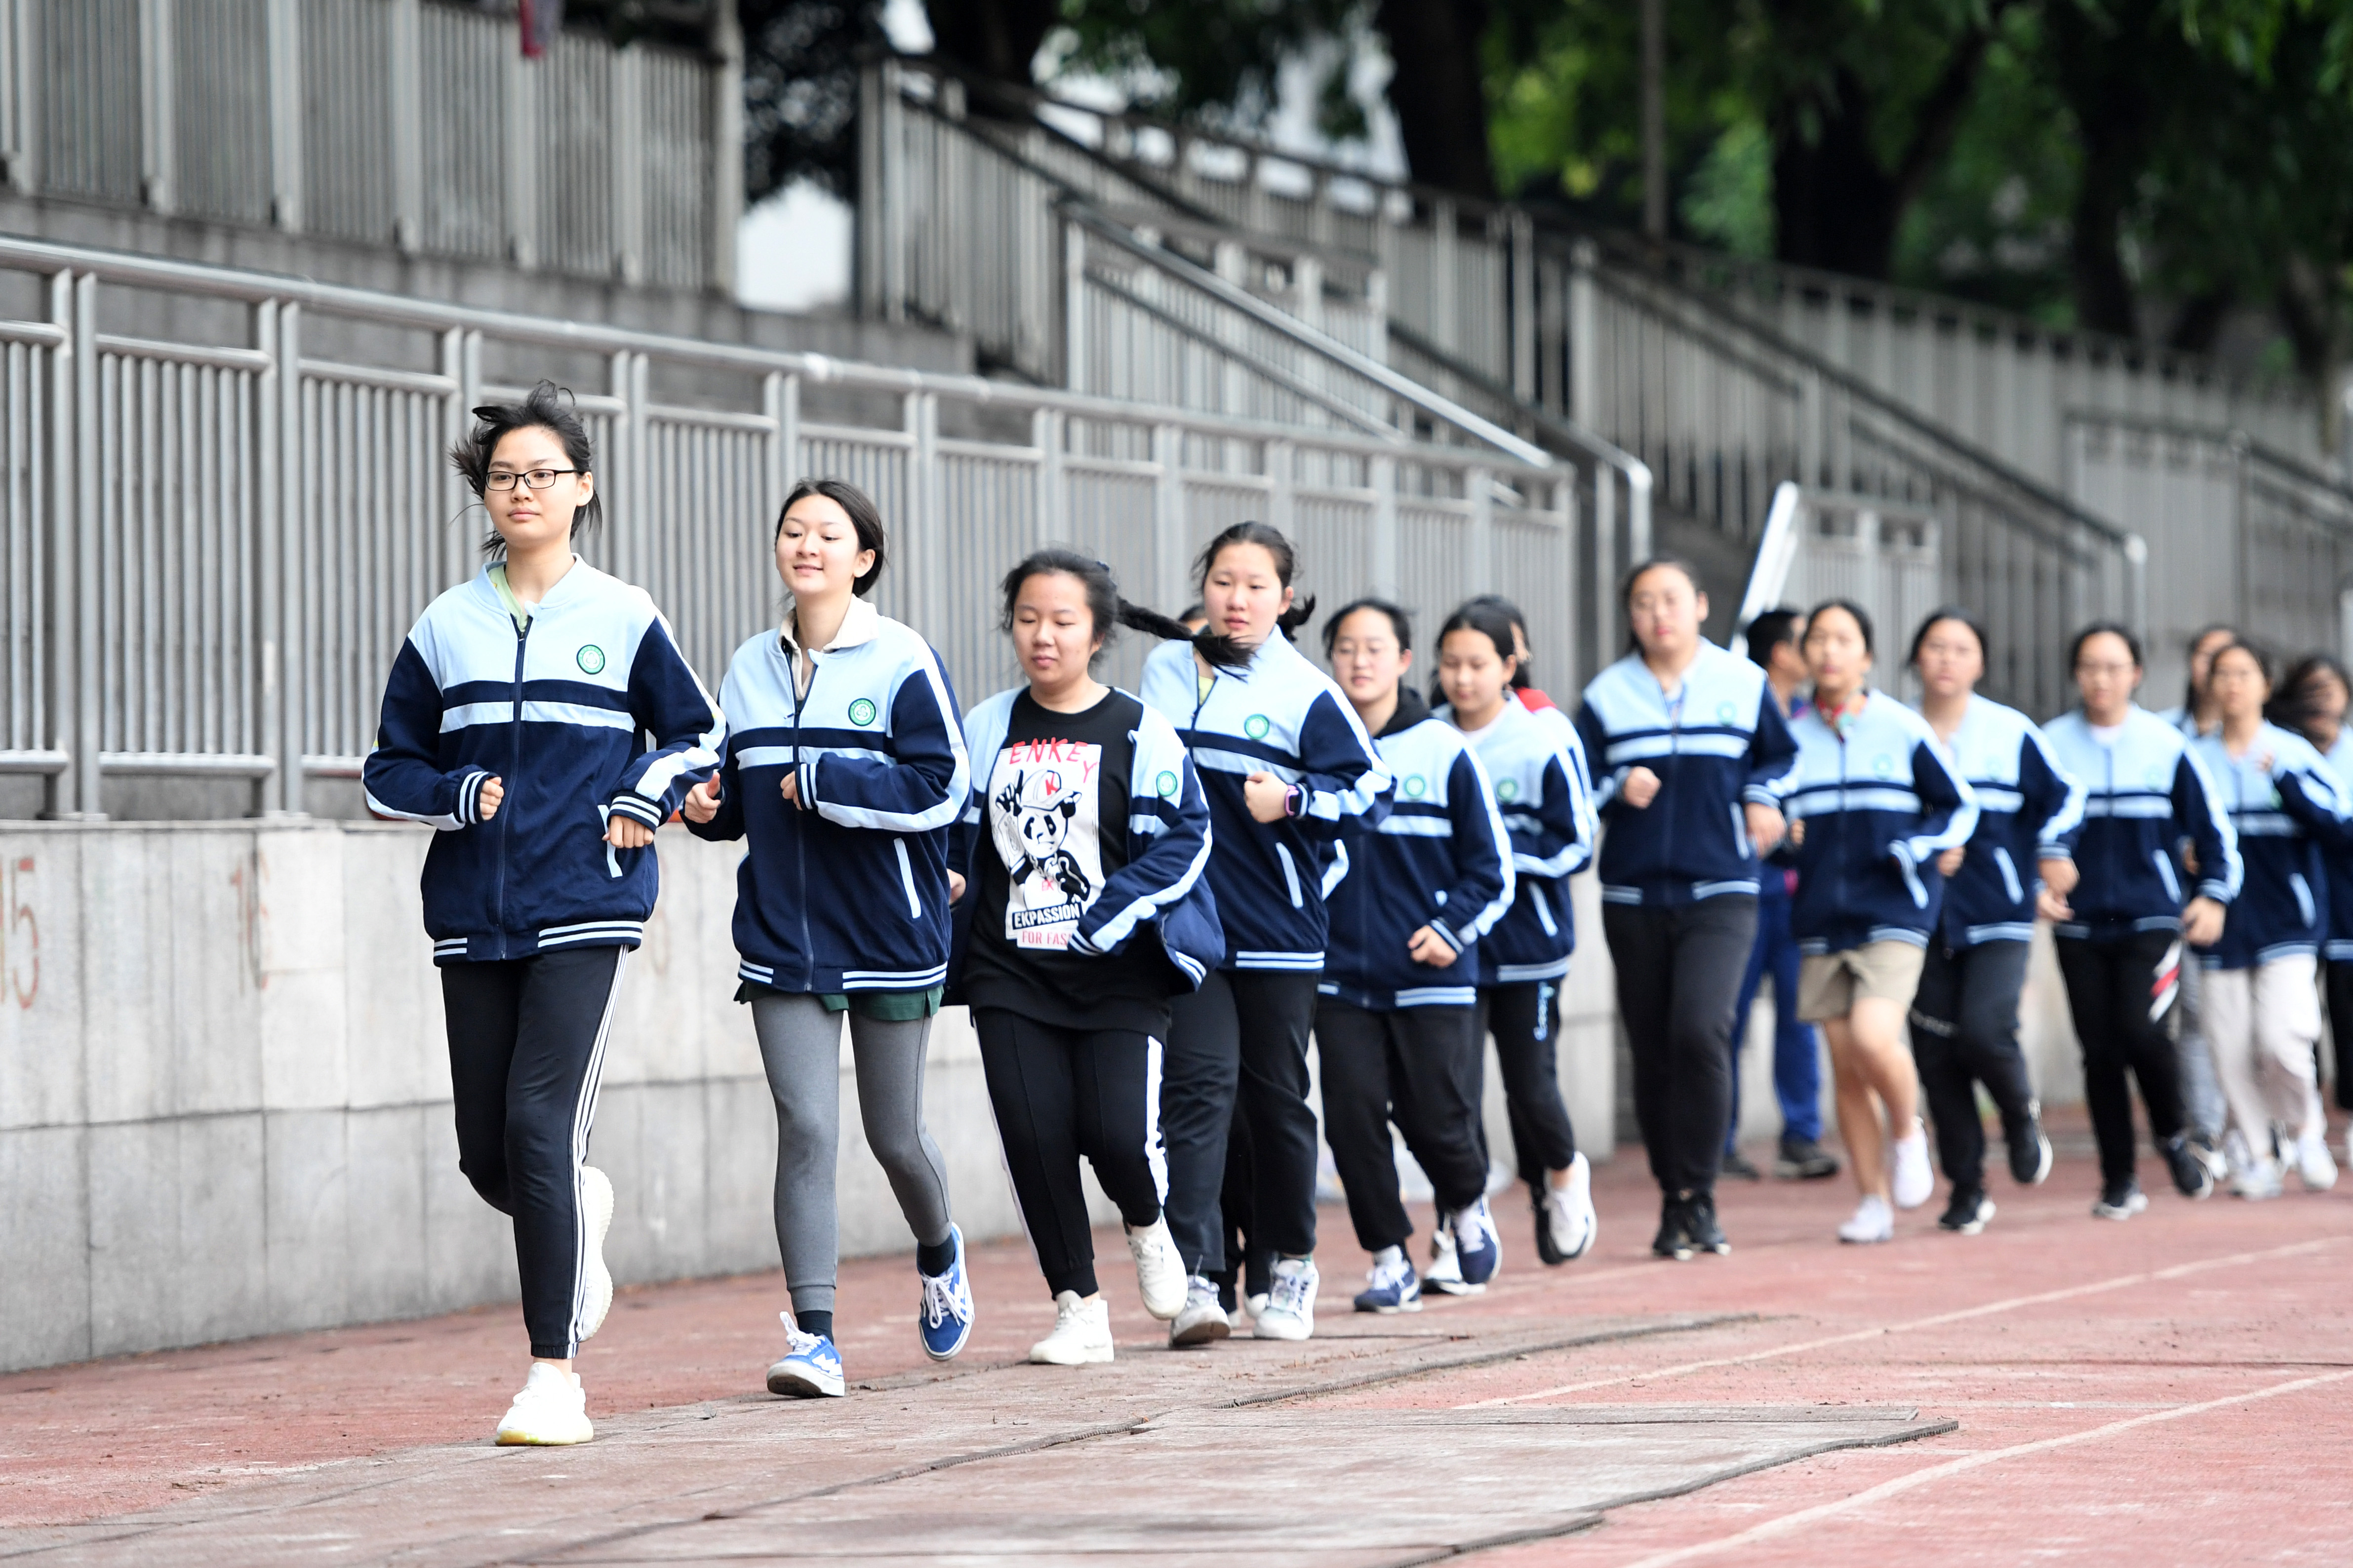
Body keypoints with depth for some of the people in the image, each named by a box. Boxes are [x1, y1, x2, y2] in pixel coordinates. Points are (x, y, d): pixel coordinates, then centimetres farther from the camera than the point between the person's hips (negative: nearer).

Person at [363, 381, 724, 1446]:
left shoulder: (624, 620, 4)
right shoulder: (445, 629, 9)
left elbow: (697, 733, 14)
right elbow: (389, 772, 12)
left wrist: (646, 801, -4)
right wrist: (463, 795, -7)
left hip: (584, 909, -3)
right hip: (474, 917, 3)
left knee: (541, 1128, -15)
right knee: (487, 1155, 4)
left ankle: (556, 1373, -10)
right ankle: (581, 1210, 40)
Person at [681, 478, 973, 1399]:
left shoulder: (903, 663, -8)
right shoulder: (751, 668, 8)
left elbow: (940, 789, -15)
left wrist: (821, 782, -17)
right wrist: (713, 804, -3)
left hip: (889, 937, -3)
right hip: (784, 942, 3)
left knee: (894, 1136, 10)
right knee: (806, 1129, -10)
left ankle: (939, 1254, 43)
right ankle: (814, 1336, -10)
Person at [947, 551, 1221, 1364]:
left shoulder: (1140, 733, -2)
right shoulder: (984, 730, 8)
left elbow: (1181, 840, -6)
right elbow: (956, 832, 18)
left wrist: (1108, 918, -15)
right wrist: (949, 878, -2)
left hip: (1118, 976, -3)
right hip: (1010, 975, 3)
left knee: (1119, 1133, -14)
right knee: (1035, 1138, -6)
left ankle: (1148, 1228, 22)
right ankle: (1078, 1307, 8)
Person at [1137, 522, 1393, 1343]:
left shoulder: (1306, 692, -5)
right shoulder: (1165, 671, 6)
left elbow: (1369, 791, -5)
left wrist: (1293, 801, -21)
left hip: (1277, 931, -1)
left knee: (1276, 1097, 10)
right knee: (1198, 1089, -11)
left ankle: (1291, 1266, 28)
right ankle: (1194, 1277, -19)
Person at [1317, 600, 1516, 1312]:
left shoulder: (1444, 753, -1)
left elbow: (1492, 866, 4)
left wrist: (1452, 930, -7)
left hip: (1431, 977, -2)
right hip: (1341, 975, 2)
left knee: (1435, 1116, -2)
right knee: (1353, 1117, -5)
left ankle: (1467, 1207, 30)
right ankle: (1389, 1260, 9)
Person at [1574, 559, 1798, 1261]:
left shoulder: (1743, 684, 6)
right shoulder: (1606, 695, 5)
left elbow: (1780, 756, 21)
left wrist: (1762, 797, 2)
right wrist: (1620, 790, -12)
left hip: (1720, 893, -2)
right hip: (1634, 895, 2)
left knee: (1699, 1030, -21)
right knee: (1653, 1053, 3)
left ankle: (1697, 1196, -11)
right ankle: (1675, 1203, 15)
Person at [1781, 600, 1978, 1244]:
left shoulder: (1904, 730, -1)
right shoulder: (1790, 737, 7)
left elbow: (1961, 807, 6)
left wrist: (1917, 851, -10)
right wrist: (1779, 837, -5)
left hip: (1893, 917, -3)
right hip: (1822, 920, 3)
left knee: (1872, 1038, -23)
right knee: (1845, 1068, 3)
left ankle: (1907, 1134, 6)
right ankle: (1873, 1200, 13)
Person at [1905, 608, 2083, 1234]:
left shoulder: (2012, 733, 1)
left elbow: (2062, 795, 9)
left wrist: (2053, 852, -3)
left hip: (1999, 917, -2)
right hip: (1924, 919, 2)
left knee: (1984, 1030, -19)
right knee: (1936, 1053, -2)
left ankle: (2022, 1117, 13)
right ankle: (1966, 1187, 10)